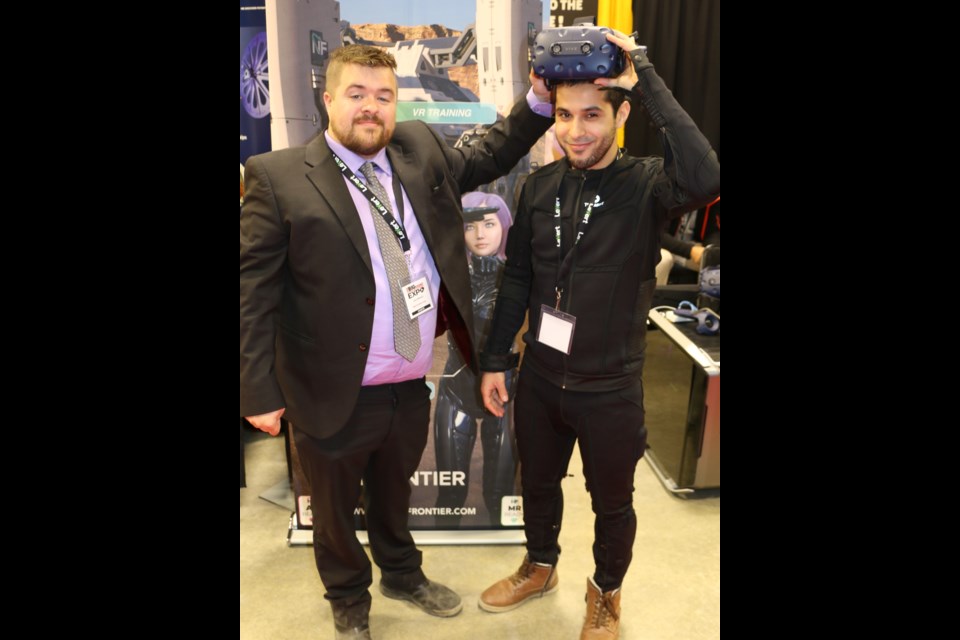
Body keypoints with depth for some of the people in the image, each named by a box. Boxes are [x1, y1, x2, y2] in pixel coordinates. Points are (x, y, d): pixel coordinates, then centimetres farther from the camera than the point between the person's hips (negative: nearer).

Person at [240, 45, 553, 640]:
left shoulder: (422, 150, 2)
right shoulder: (278, 177, -14)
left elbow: (488, 156, 16)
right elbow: (253, 293, -13)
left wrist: (539, 100, 3)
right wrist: (260, 391, -15)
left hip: (412, 387, 5)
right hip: (335, 395, -4)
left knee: (394, 494, 29)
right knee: (335, 509, 20)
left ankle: (402, 573, 56)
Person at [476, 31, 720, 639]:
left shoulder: (646, 183, -15)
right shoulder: (541, 184, -2)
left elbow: (705, 180, -38)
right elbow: (517, 277, 4)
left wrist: (646, 80, -32)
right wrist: (495, 360, 5)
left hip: (611, 387, -3)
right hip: (540, 376, 4)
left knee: (613, 503, 18)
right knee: (538, 483, 24)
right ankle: (540, 567, 52)